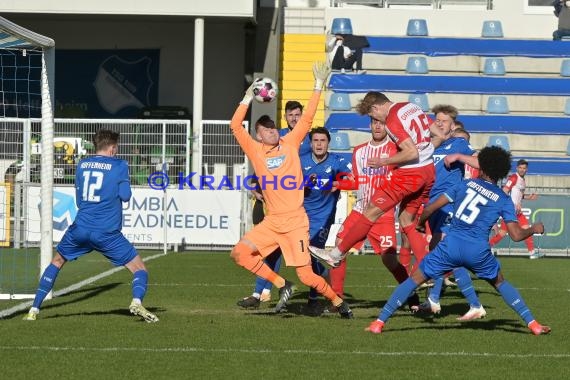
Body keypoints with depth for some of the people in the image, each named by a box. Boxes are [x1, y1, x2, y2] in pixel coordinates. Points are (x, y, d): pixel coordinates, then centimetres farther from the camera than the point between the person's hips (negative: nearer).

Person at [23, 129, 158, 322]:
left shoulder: (82, 165, 13)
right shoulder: (119, 166, -1)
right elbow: (125, 195, -4)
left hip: (80, 228, 4)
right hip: (107, 233, -4)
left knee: (57, 262, 24)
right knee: (139, 268, 5)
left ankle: (34, 309, 18)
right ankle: (137, 302, -24)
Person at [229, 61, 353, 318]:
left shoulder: (290, 144, 6)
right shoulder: (255, 151, 6)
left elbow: (307, 118, 5)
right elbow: (235, 126, 0)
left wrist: (318, 87, 1)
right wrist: (247, 100, 0)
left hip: (295, 222, -3)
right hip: (272, 222, 3)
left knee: (306, 276, -7)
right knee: (239, 253, -14)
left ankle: (338, 302, 17)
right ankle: (282, 286, 1)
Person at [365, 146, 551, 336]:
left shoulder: (466, 184, 11)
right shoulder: (503, 199, 8)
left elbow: (431, 208, 9)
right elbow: (517, 235, 4)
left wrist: (420, 223, 29)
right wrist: (534, 229, 24)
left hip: (451, 245, 0)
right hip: (479, 251, 1)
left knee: (415, 279, 9)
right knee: (500, 283, 26)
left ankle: (379, 322, 1)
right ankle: (533, 324, 20)